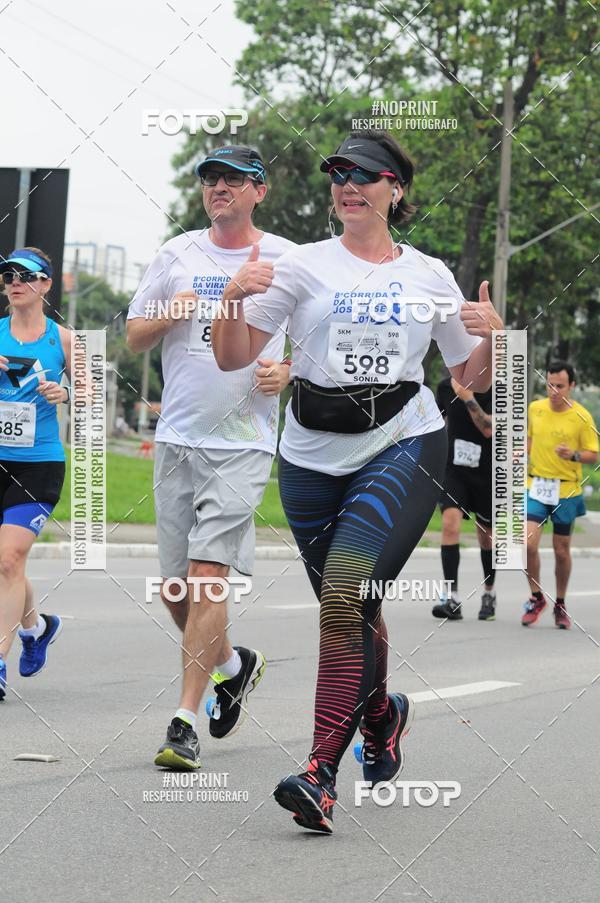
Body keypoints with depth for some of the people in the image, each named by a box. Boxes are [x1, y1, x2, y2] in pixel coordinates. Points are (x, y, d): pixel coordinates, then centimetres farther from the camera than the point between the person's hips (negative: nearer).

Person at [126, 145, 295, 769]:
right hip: (177, 438, 4)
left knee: (208, 572, -16)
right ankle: (232, 664, 35)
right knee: (174, 587, 6)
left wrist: (290, 372, -10)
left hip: (244, 442, -4)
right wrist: (176, 311, -7)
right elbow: (134, 337, 12)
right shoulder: (178, 254, 10)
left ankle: (184, 723, -12)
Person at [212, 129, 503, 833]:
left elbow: (472, 378, 16)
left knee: (345, 596, -21)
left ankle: (321, 773, -23)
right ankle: (380, 711, 44)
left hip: (402, 449, -2)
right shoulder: (304, 265, 5)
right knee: (347, 607, 12)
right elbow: (233, 357, 2)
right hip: (313, 458, 2)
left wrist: (492, 337, -5)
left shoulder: (430, 275, 9)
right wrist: (233, 300, -17)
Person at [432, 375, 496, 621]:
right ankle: (452, 600, -22)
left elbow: (489, 429, -24)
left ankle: (489, 593, 34)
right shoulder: (445, 387, -1)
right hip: (453, 469, 2)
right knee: (450, 523, -19)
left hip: (486, 473, -2)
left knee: (486, 537, 10)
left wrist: (469, 399, -30)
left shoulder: (494, 391, -13)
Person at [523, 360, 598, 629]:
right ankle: (536, 597, 9)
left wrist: (574, 455, -22)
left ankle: (560, 605, 25)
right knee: (528, 543, -12)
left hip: (566, 490, -2)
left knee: (562, 551, 6)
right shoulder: (534, 409, 2)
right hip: (535, 486, 2)